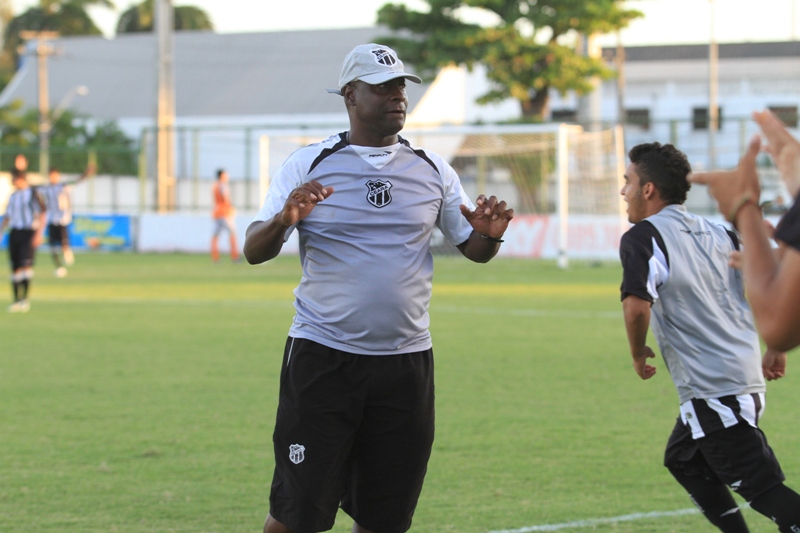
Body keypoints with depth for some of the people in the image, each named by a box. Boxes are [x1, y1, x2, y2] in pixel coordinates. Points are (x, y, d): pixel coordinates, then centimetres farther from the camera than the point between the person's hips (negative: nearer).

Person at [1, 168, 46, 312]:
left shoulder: (32, 193, -3)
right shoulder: (13, 196, 15)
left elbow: (42, 214, -7)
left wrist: (38, 234, -15)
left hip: (29, 233, -6)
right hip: (14, 233, 6)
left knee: (25, 264, -17)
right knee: (15, 268, 3)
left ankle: (25, 299, -15)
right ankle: (17, 300, 8)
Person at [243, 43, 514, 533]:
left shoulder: (432, 171, 9)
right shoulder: (308, 165, 0)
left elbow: (473, 249, 12)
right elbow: (254, 251, -3)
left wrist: (489, 235, -11)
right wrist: (284, 221, -25)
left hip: (406, 362, 3)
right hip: (322, 359, -3)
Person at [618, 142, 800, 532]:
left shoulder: (643, 237, -10)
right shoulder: (715, 233, 13)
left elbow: (637, 307, -25)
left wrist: (638, 353, -6)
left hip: (711, 392, -9)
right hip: (746, 376, 9)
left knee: (762, 488, -7)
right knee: (682, 460, 26)